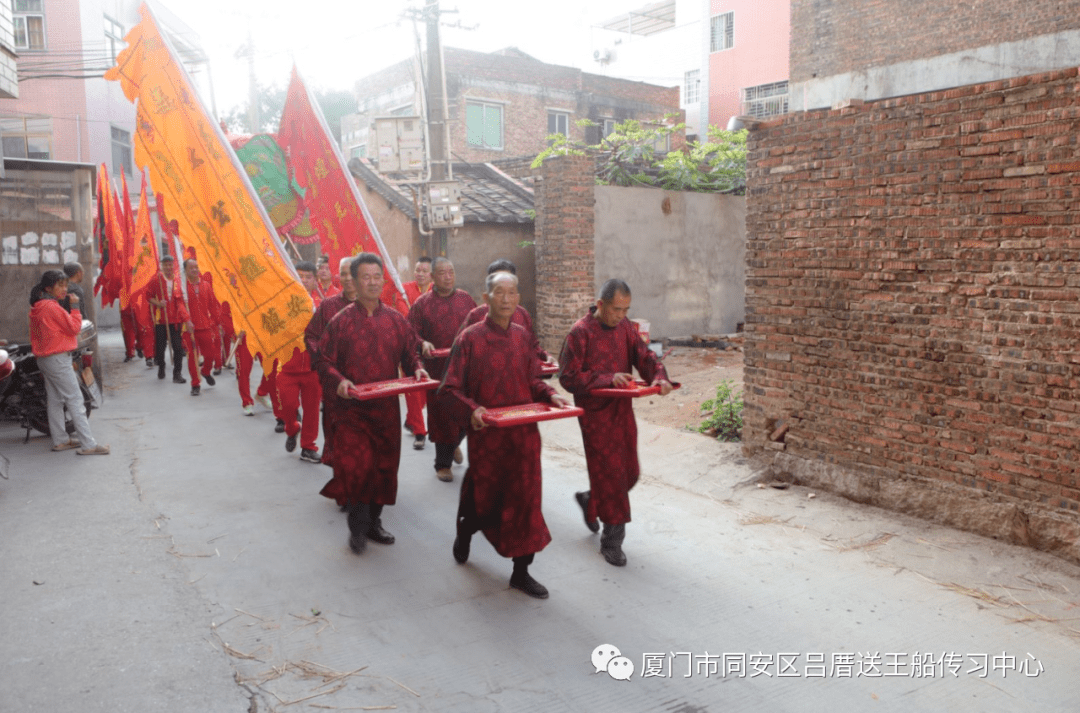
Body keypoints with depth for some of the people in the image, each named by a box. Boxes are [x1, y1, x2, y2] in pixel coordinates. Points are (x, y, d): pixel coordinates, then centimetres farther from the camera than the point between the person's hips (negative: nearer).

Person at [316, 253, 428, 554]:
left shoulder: (396, 320, 6)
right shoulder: (341, 321, -3)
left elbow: (409, 355, 12)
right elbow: (325, 360, -3)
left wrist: (417, 370, -9)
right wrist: (338, 381, -21)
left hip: (387, 407, 4)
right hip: (351, 408, -4)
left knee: (384, 467, 12)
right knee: (355, 466, -12)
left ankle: (374, 521, 30)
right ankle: (357, 526, 10)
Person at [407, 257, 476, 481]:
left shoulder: (465, 299, 8)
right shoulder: (422, 303, 1)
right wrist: (423, 344, -20)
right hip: (437, 368, -2)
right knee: (441, 415, 3)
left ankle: (453, 443, 37)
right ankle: (443, 464, 19)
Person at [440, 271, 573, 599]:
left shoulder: (521, 336, 7)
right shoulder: (471, 338, -8)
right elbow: (450, 388, -10)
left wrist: (550, 395, -4)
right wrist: (472, 409, -27)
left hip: (523, 432, 4)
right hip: (487, 433, -4)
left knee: (525, 497, 5)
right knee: (484, 497, 10)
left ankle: (521, 571, 18)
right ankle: (465, 532, 46)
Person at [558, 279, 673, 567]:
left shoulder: (624, 327, 6)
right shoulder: (581, 332, -15)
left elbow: (643, 356, 2)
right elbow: (568, 377, -16)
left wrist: (659, 376, -19)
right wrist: (607, 379, -24)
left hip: (623, 410, 7)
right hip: (595, 412, -7)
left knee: (628, 472, 15)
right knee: (609, 473, -3)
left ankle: (590, 500, 43)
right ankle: (611, 540, 12)